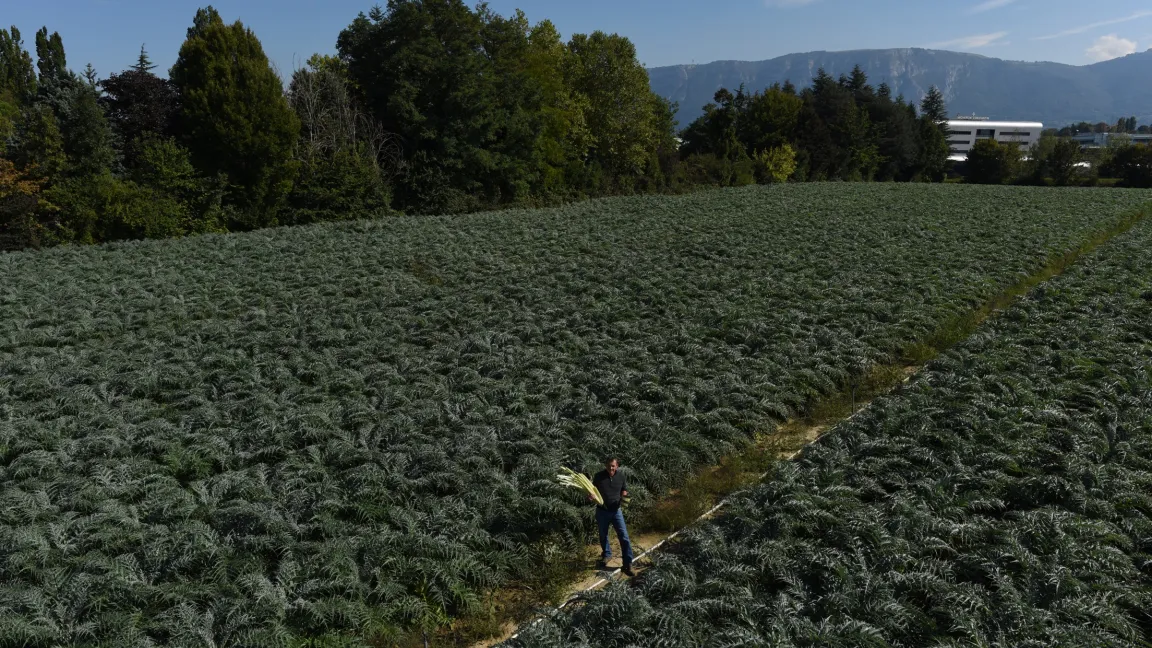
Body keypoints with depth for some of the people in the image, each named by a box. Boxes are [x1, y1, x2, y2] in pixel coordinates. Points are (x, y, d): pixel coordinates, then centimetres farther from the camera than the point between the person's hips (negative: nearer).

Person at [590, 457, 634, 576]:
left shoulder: (621, 475, -8)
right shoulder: (599, 476, -13)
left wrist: (623, 497, -13)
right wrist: (591, 496, -23)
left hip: (616, 510, 0)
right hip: (602, 511, 0)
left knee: (624, 537, -6)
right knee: (603, 536, 18)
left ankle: (628, 565, 1)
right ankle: (606, 554, 45)